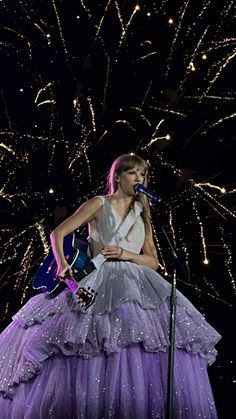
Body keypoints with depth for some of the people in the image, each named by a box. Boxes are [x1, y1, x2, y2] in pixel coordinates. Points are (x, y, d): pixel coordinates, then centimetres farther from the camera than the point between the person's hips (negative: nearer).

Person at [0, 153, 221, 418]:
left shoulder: (142, 215, 21)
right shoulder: (99, 205, 9)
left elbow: (153, 262, 16)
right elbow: (58, 233, 5)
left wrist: (127, 254, -3)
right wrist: (63, 264, -12)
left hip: (136, 285, 4)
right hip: (100, 284, -3)